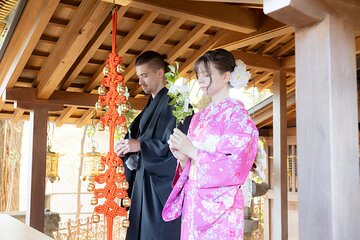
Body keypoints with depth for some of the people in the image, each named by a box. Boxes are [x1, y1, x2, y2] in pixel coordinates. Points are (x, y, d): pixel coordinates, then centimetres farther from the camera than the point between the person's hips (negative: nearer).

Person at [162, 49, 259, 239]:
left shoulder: (236, 113, -6)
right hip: (192, 201, 6)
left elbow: (235, 166, -15)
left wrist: (192, 151, -14)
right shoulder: (199, 117, 13)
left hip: (218, 204, -6)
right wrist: (182, 158, -6)